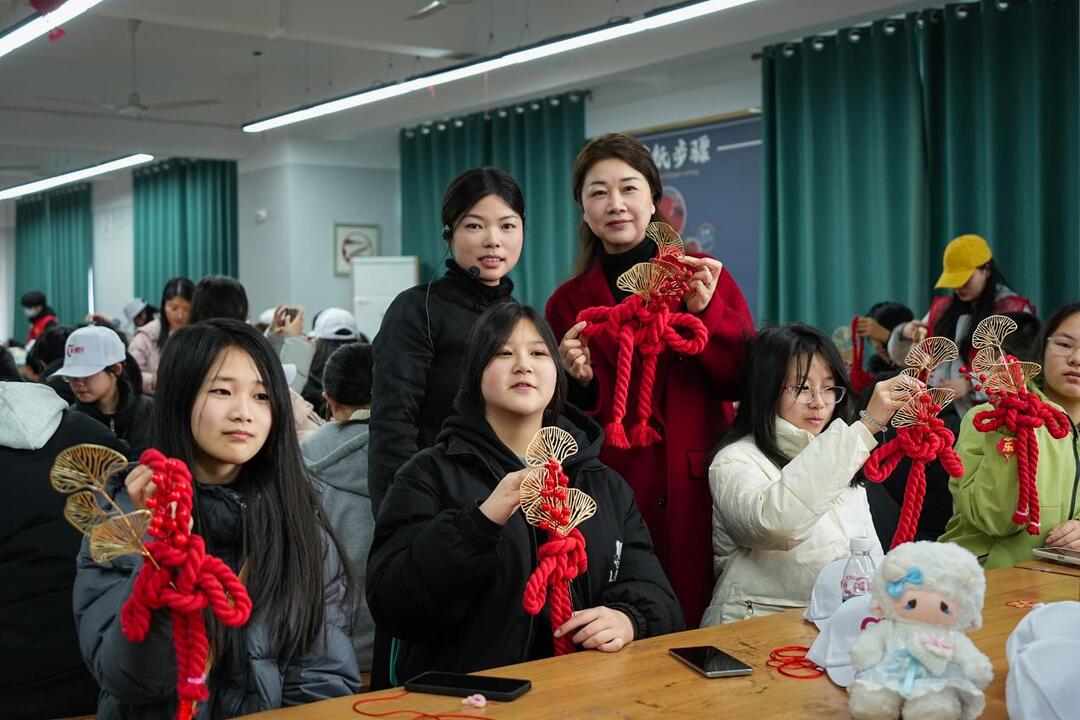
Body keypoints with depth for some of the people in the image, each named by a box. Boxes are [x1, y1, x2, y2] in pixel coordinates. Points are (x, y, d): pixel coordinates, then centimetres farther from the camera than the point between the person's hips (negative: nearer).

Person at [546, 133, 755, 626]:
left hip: (696, 491, 0)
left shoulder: (704, 278, 6)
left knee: (698, 630, 0)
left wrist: (706, 311, -15)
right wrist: (580, 383, -12)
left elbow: (745, 381, -3)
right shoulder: (569, 304, 7)